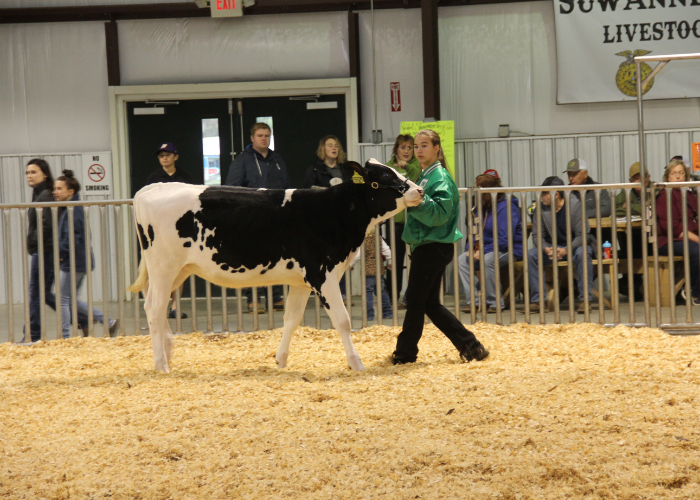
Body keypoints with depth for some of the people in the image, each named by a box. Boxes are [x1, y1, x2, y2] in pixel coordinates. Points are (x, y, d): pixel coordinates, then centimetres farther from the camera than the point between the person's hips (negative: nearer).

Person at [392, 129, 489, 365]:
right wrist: (408, 197, 11)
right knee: (430, 304, 11)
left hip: (434, 247, -10)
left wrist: (419, 200, -35)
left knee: (415, 301, -2)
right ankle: (470, 346, 11)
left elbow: (440, 213, -25)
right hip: (426, 246, 10)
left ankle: (405, 353, 9)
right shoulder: (424, 176, 16)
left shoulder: (440, 177, -13)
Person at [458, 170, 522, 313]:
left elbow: (505, 239, -24)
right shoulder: (481, 207, 10)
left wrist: (483, 251, -25)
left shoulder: (506, 207, -17)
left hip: (510, 251, -8)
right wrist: (471, 248, -6)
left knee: (487, 259, -36)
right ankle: (474, 300, -14)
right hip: (487, 249, 9)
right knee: (462, 259, -10)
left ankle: (495, 302, -24)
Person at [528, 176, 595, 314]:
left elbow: (582, 235, -17)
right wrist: (546, 249, -26)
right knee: (531, 254, -23)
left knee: (582, 254, -37)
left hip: (574, 245, -3)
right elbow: (536, 235, -4)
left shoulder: (574, 205, -16)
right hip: (553, 246, 3)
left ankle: (584, 299, -30)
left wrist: (566, 250, -33)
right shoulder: (540, 208, -5)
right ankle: (537, 300, -19)